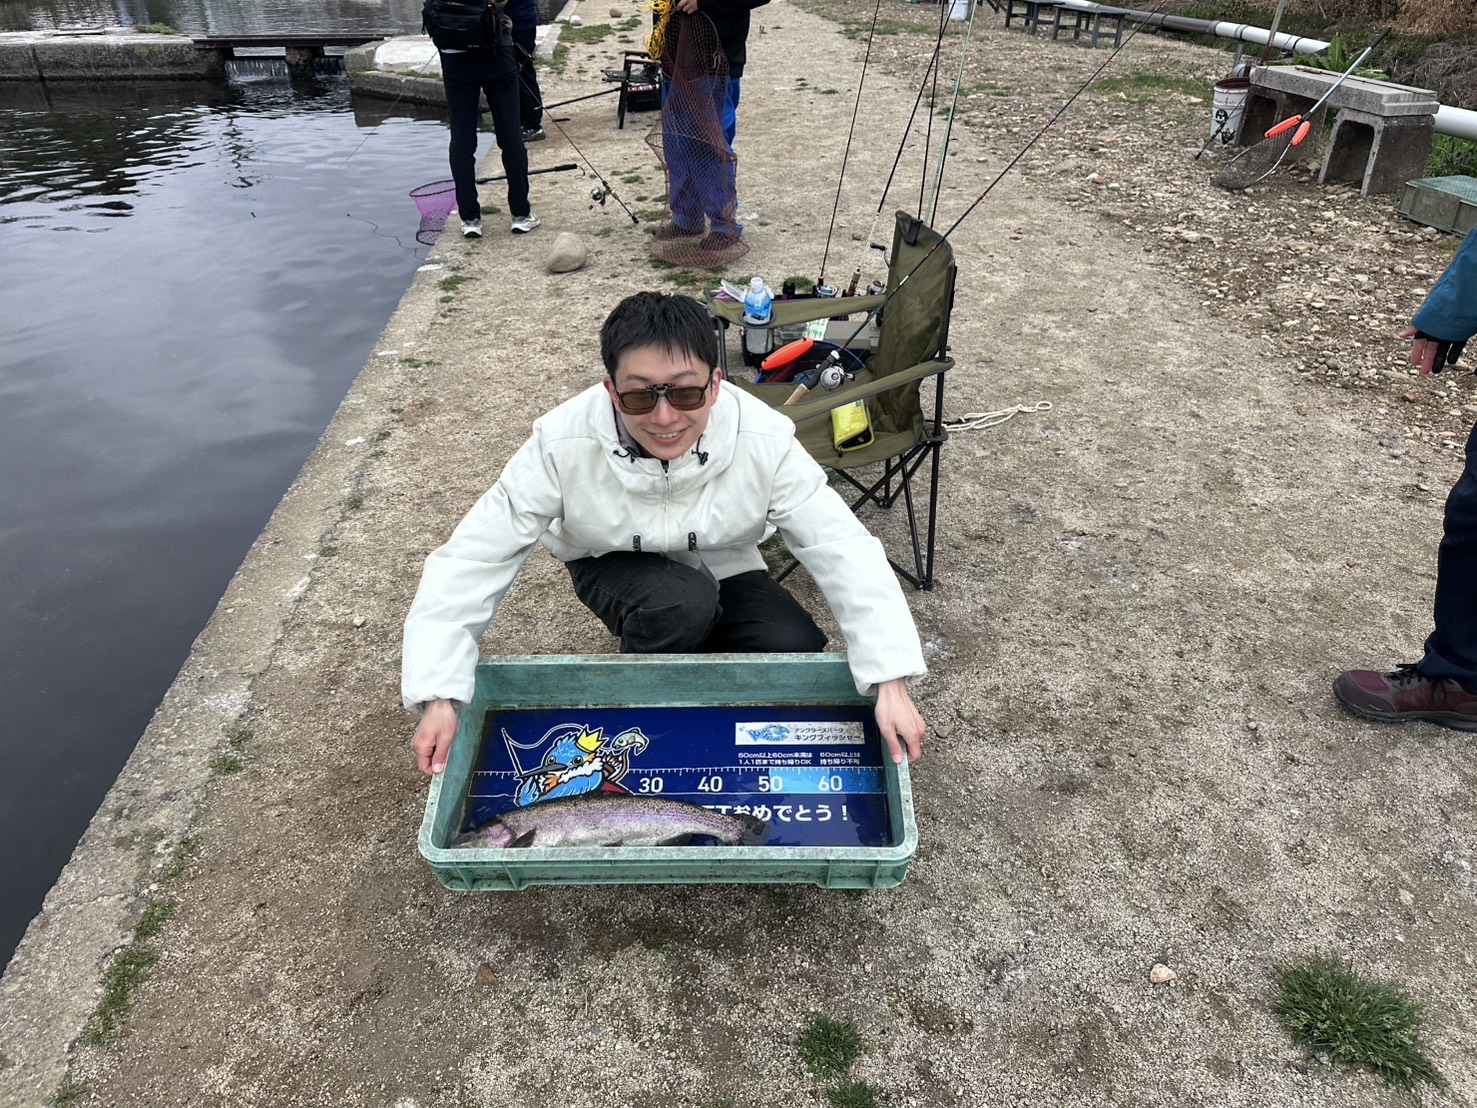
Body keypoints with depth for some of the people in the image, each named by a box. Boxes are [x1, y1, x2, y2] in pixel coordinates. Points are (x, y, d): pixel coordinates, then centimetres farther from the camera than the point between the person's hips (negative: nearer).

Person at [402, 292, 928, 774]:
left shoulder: (764, 441, -29)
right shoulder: (564, 445, -30)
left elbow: (845, 549, -27)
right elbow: (470, 560, -26)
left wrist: (890, 683, -36)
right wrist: (438, 695, -33)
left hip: (721, 570, 2)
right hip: (615, 571, -1)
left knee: (800, 652, -23)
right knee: (684, 599, -34)